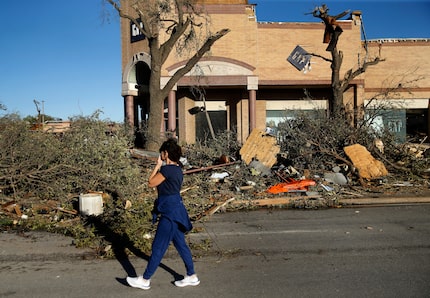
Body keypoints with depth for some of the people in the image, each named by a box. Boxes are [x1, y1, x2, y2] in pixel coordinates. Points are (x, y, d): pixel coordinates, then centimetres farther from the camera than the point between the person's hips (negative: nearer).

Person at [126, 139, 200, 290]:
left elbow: (151, 183, -8)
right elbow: (160, 183, 16)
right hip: (176, 209, 10)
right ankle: (192, 277, 26)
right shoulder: (177, 168, 9)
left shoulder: (167, 170, -21)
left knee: (158, 247, 2)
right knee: (180, 244, 17)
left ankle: (145, 280, 16)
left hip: (170, 212, -10)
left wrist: (158, 165, -3)